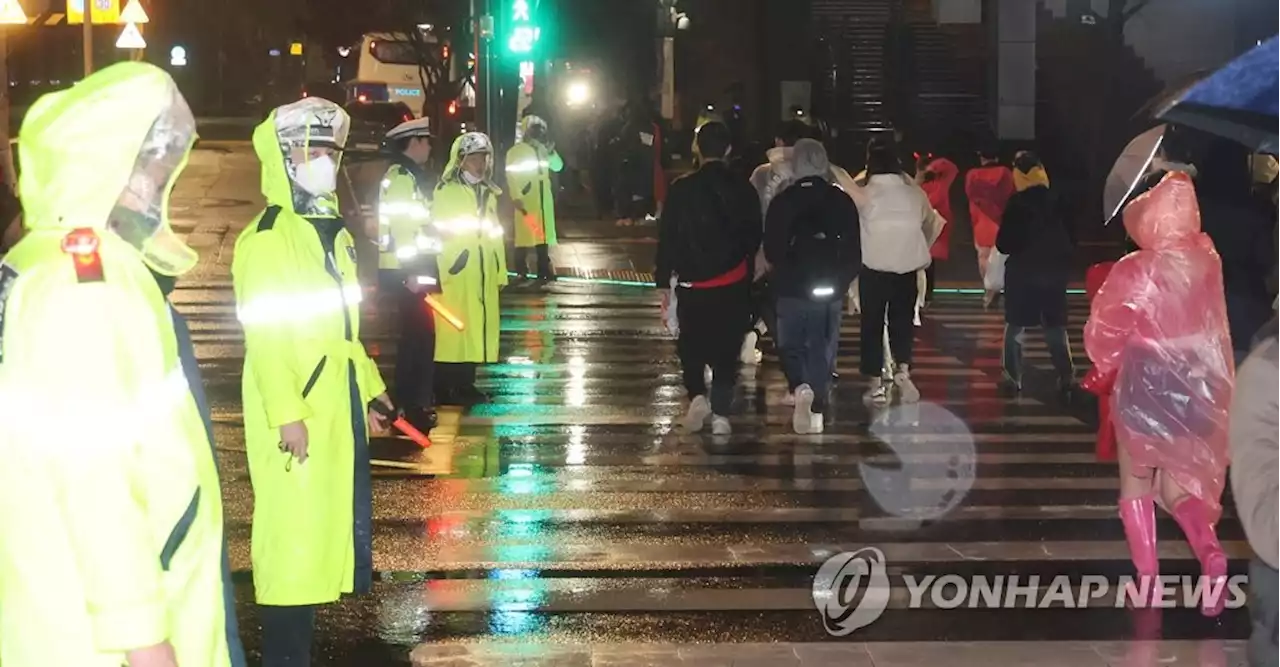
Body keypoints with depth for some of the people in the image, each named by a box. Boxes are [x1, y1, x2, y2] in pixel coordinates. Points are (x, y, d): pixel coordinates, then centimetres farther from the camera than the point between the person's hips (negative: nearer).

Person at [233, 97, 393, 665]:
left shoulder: (333, 231, 15)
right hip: (293, 415, -9)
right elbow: (264, 334, -19)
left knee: (329, 524, 12)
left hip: (338, 408, 9)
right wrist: (287, 414, -24)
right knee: (293, 531, -6)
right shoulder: (264, 238, -12)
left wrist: (368, 386, 21)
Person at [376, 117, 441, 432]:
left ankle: (411, 401, 22)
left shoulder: (411, 176, 17)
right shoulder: (400, 176, -14)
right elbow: (400, 226, -22)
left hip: (414, 269, 10)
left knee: (416, 332, 14)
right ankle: (412, 405, -4)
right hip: (404, 271, -10)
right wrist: (411, 272, -25)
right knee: (420, 333, -8)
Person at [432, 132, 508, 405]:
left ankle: (466, 386, 15)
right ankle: (447, 390, -3)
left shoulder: (488, 193, 17)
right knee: (452, 329, -7)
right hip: (455, 273, -7)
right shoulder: (447, 190, -4)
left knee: (477, 328, 7)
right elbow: (438, 231, -8)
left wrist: (500, 272, 16)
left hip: (483, 275, 7)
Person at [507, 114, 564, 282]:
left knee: (543, 234, 9)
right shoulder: (515, 151, -4)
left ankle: (544, 270, 15)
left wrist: (552, 152, -6)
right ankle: (521, 272, 1)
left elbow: (558, 167, 12)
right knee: (524, 234, -5)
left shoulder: (543, 149, 13)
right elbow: (511, 175, -11)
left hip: (544, 199, 6)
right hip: (526, 199, -6)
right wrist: (516, 197, -21)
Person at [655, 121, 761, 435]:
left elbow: (667, 238, -5)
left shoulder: (682, 189, -7)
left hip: (692, 283, -1)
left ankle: (697, 396, -4)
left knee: (691, 344, 15)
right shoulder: (743, 191, -2)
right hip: (733, 285, 1)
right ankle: (720, 414, 1)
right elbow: (755, 238, 4)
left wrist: (663, 282, 1)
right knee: (726, 348, 6)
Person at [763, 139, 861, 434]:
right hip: (830, 291, 1)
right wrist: (842, 281, 12)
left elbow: (771, 251, -2)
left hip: (792, 289, -1)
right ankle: (816, 410, 14)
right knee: (822, 350, 12)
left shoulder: (782, 202, -7)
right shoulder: (842, 201, -3)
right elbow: (854, 252, 0)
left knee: (791, 346, 11)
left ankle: (801, 388, -17)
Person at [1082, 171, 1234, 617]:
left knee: (1137, 483, 17)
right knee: (1180, 485, 14)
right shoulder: (1207, 263, -7)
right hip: (1198, 384, 4)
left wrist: (1103, 372, 9)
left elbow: (1106, 334, -9)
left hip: (1145, 384, -3)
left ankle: (1147, 579, 17)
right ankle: (1210, 551, -15)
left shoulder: (1132, 272, -19)